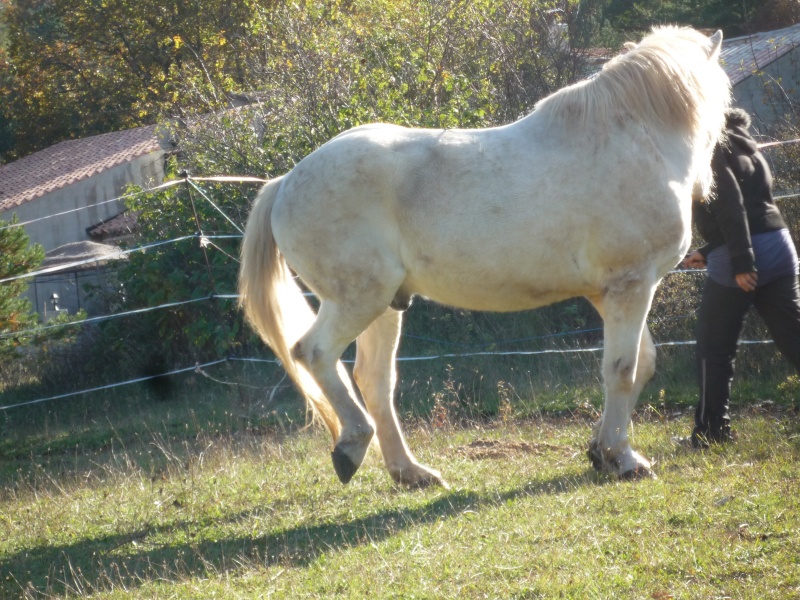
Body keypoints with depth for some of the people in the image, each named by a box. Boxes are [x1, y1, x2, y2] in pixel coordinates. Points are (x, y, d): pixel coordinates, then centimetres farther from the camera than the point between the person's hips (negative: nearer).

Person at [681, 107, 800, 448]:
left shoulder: (709, 150, -5)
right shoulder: (745, 148, 22)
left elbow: (730, 205, -18)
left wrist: (740, 261, -23)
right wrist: (708, 253, 24)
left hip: (737, 263, -8)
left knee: (714, 349, 7)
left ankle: (711, 430, 12)